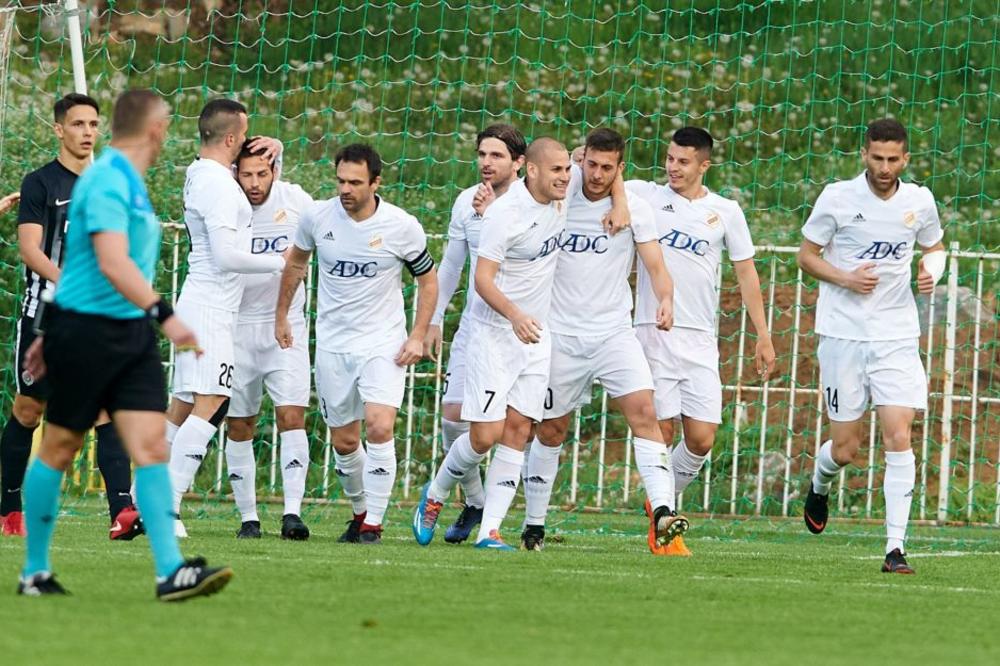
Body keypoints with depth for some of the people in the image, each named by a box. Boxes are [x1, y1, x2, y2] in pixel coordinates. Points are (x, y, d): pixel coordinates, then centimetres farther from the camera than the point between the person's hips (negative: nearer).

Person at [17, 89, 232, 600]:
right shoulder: (108, 182, -15)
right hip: (87, 330, -8)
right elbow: (113, 264, -28)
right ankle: (34, 572, 14)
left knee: (152, 446, -5)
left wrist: (54, 334, 29)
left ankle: (171, 572, -12)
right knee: (59, 449, 3)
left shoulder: (127, 182, 16)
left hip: (131, 335, 8)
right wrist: (163, 315, -36)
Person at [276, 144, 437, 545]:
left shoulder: (402, 227, -11)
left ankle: (373, 524, -11)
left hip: (383, 343, -3)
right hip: (332, 343, 3)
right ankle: (360, 510, 30)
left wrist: (418, 337, -4)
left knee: (379, 428, -20)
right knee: (344, 441, 7)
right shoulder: (317, 217, -5)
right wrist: (281, 316, 18)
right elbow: (296, 262, 15)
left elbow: (427, 280, 3)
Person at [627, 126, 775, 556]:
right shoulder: (646, 196, 4)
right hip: (654, 332, -2)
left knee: (702, 439, -4)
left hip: (700, 341, 2)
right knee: (661, 431, -6)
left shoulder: (726, 211, 8)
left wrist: (763, 336, 9)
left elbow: (746, 273, 13)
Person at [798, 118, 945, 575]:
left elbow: (933, 246, 20)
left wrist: (932, 271, -2)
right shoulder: (837, 198, -5)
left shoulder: (920, 202, 2)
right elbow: (807, 255, 3)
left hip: (896, 336, 1)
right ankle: (819, 486, 40)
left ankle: (895, 547, -9)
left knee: (898, 438, -11)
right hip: (843, 334, -1)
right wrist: (846, 278, -14)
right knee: (845, 448, 3)